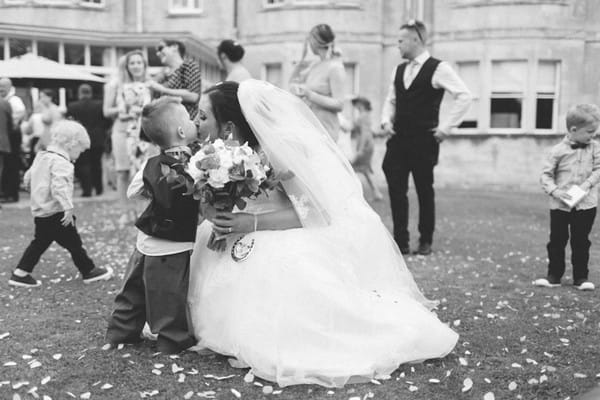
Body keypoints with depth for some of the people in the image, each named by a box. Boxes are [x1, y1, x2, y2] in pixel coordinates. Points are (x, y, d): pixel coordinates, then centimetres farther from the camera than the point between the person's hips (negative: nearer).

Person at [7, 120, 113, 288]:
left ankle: (20, 273, 15)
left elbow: (28, 177, 23)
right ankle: (89, 271, 13)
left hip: (40, 212, 9)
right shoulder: (61, 162, -18)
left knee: (39, 243, 16)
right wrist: (68, 208, -32)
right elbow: (59, 187, -30)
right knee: (74, 243, 2)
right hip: (56, 213, -9)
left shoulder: (41, 157, 12)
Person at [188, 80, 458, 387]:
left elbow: (313, 212, -27)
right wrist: (220, 217, -22)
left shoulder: (282, 144, -26)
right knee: (209, 238, -5)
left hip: (330, 229, -8)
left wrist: (252, 223, -32)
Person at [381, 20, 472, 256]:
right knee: (396, 190, 2)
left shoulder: (438, 69, -8)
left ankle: (426, 241, 20)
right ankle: (400, 242, 10)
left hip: (424, 141, -5)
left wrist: (446, 127, -13)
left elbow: (464, 96, -11)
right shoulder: (399, 70, 12)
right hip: (398, 139, 5)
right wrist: (386, 120, 5)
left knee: (425, 191, 6)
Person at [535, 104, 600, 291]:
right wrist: (554, 191, -19)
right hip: (560, 205, -1)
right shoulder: (558, 151, -7)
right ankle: (554, 275, 17)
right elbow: (546, 174, -5)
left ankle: (581, 277, 17)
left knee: (581, 242, 8)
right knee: (557, 241, 6)